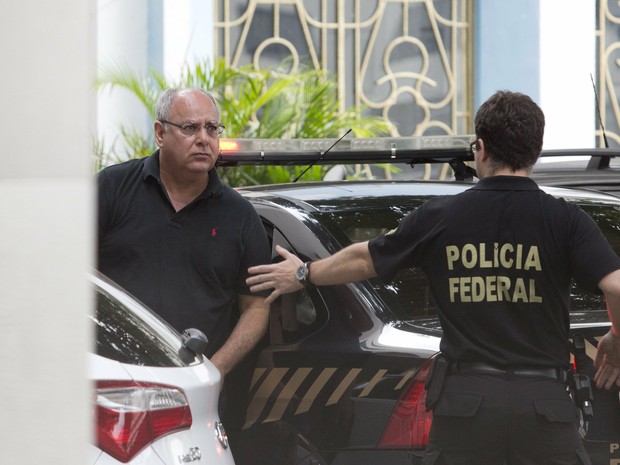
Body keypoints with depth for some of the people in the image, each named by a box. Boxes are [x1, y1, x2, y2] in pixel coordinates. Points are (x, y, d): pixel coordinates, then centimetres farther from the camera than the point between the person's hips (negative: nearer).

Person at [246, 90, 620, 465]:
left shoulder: (441, 217, 3)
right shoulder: (566, 220, -4)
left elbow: (364, 259, 16)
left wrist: (304, 274, 34)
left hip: (466, 400, 2)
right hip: (545, 405, -1)